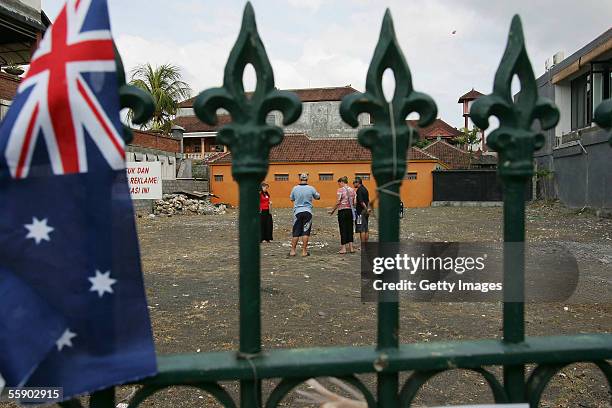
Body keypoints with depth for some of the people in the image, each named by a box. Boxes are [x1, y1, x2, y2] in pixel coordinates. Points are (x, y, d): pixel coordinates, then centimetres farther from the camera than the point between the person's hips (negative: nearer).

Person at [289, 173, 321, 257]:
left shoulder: (295, 188, -2)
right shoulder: (311, 188, -4)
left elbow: (291, 199, 14)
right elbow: (317, 197, 12)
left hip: (297, 212, 1)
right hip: (308, 212, -1)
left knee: (296, 232, 7)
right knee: (305, 232, 2)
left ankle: (293, 250, 11)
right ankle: (304, 251, 3)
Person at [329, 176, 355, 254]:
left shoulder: (340, 190, -9)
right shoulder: (352, 190, 9)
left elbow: (338, 202, -12)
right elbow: (354, 203, 9)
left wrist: (332, 210, -4)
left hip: (342, 211, -5)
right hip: (350, 211, 5)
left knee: (343, 229, 0)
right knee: (350, 229, 10)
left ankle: (343, 248, 1)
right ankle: (351, 247, 11)